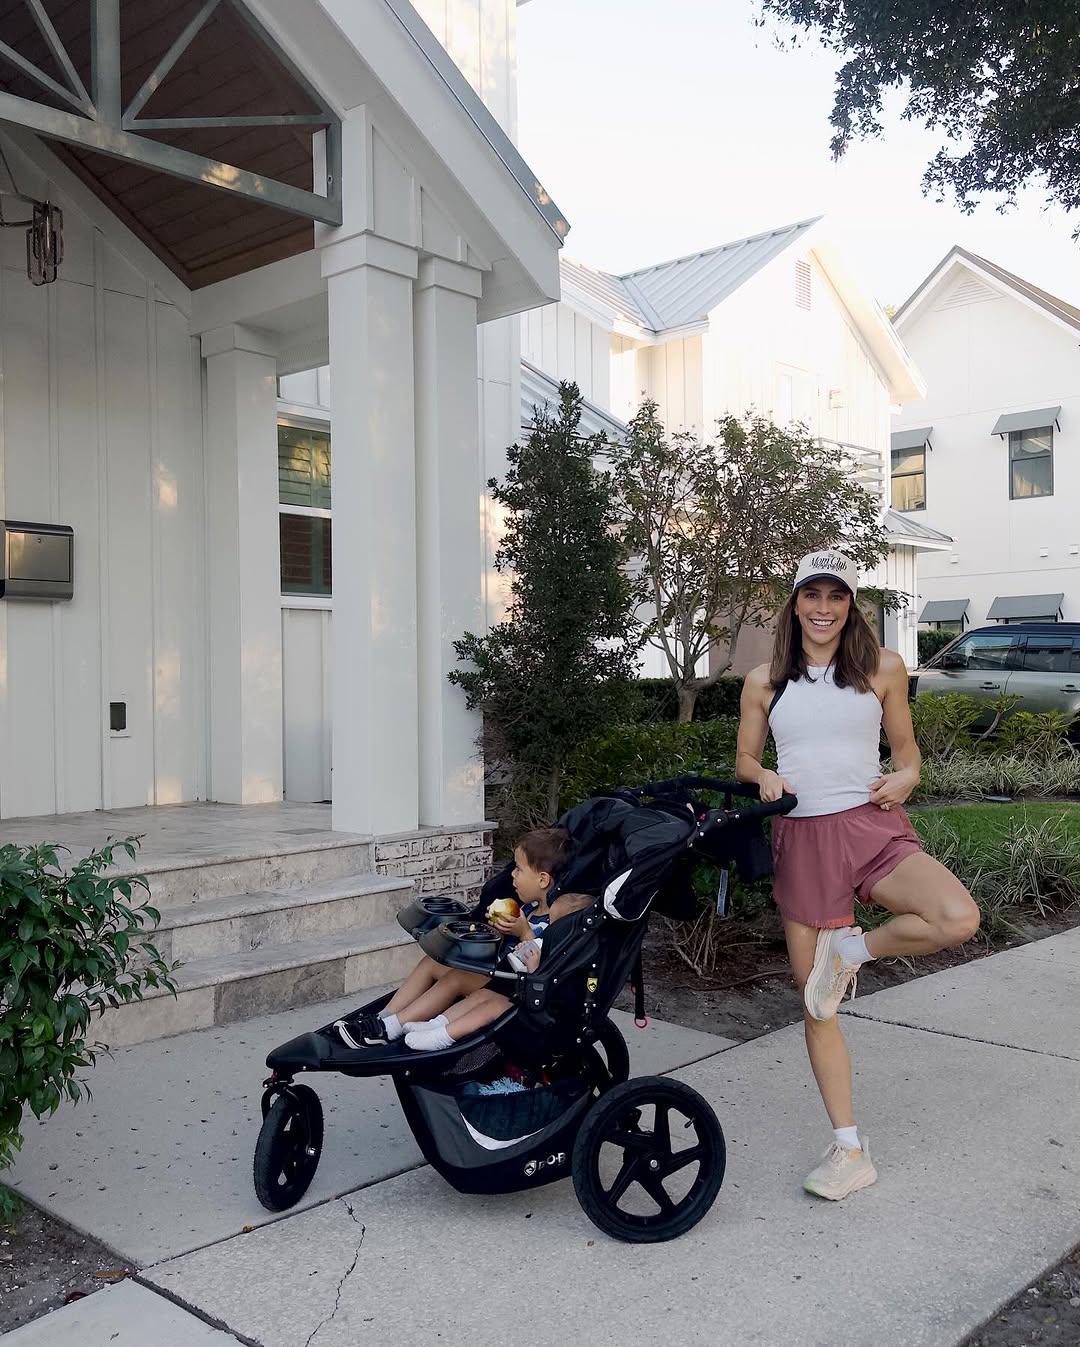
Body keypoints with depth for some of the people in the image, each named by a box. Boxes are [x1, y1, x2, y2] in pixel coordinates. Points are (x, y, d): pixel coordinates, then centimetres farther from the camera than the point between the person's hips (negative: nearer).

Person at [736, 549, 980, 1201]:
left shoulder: (883, 668, 5)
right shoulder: (765, 681, 7)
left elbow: (907, 749, 14)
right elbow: (744, 759, 16)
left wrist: (906, 777, -8)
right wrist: (765, 775, -7)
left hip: (874, 828, -1)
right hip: (803, 838, 1)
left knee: (958, 919, -31)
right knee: (816, 1007, 4)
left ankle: (853, 951, -1)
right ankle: (850, 1151, 19)